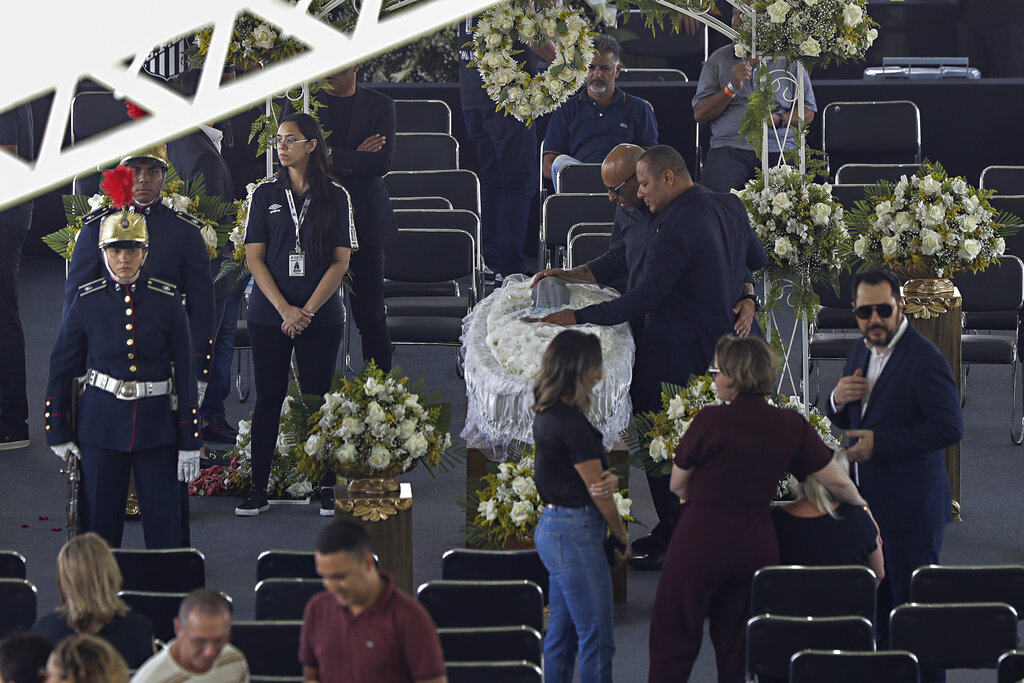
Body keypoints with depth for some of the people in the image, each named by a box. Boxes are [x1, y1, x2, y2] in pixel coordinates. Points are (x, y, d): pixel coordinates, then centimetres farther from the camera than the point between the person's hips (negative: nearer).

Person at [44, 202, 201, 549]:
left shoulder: (167, 300, -1)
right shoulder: (87, 302, 0)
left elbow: (184, 370, 0)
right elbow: (62, 366, 6)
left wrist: (190, 441, -2)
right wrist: (58, 433, 5)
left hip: (157, 423, 0)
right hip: (101, 423, 0)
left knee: (163, 520, 1)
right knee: (99, 520, 5)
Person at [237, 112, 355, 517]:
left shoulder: (335, 197, 3)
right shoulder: (265, 194, 5)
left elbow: (341, 261, 0)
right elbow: (254, 258, 1)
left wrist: (308, 311, -10)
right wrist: (284, 308, -10)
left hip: (321, 317, -1)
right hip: (269, 316, 1)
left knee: (318, 400, 1)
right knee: (268, 399, 3)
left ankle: (327, 489, 8)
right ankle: (258, 490, 6)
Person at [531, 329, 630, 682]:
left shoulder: (548, 414, 11)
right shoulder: (570, 422, -19)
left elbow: (594, 480, 10)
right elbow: (597, 491, -11)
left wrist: (609, 478, -15)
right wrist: (623, 538, 4)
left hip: (553, 528, 10)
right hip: (575, 532, -10)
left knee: (561, 634, 12)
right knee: (597, 639, -7)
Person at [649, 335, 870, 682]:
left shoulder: (710, 421, -13)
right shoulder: (791, 426, -1)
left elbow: (678, 485, -1)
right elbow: (838, 481, 4)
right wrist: (861, 505, 25)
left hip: (700, 542, -5)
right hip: (756, 546, 5)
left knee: (672, 645, 5)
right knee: (737, 647, 14)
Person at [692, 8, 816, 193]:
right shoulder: (719, 59, 14)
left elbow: (808, 112, 13)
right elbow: (699, 115, 8)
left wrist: (778, 120, -8)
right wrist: (732, 88, -6)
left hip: (779, 148, 0)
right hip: (729, 147, 0)